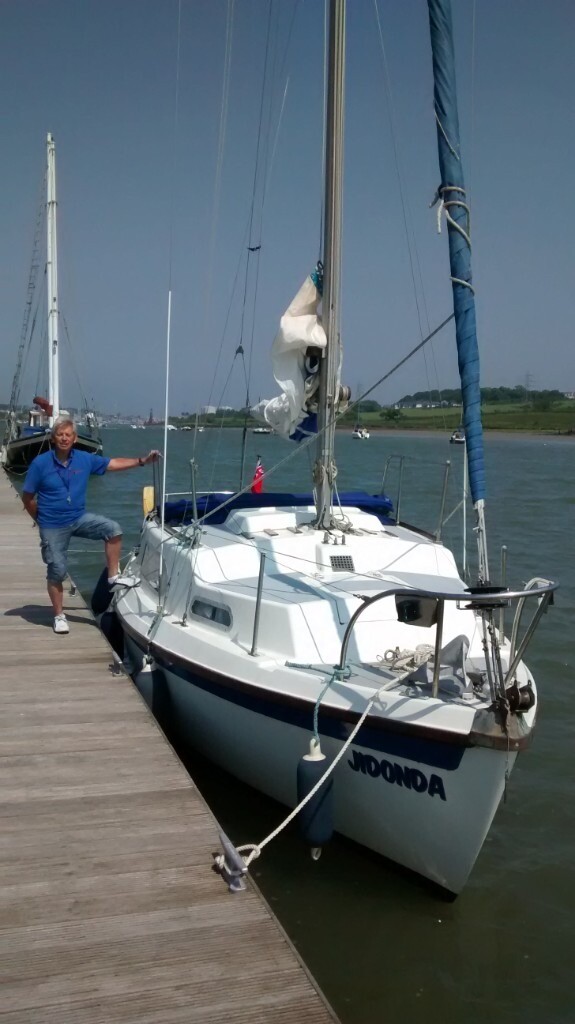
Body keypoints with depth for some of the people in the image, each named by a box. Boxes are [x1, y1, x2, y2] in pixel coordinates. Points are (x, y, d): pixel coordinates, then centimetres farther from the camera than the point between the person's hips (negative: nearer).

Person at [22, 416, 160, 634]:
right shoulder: (40, 463, -14)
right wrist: (42, 520, 1)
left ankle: (113, 576, -4)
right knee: (57, 571, 2)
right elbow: (28, 497, -6)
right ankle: (59, 616, 18)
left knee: (113, 528, -18)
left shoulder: (85, 459, -5)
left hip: (79, 518, 3)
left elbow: (113, 464, 5)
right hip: (53, 527, -3)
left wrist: (142, 461, -1)